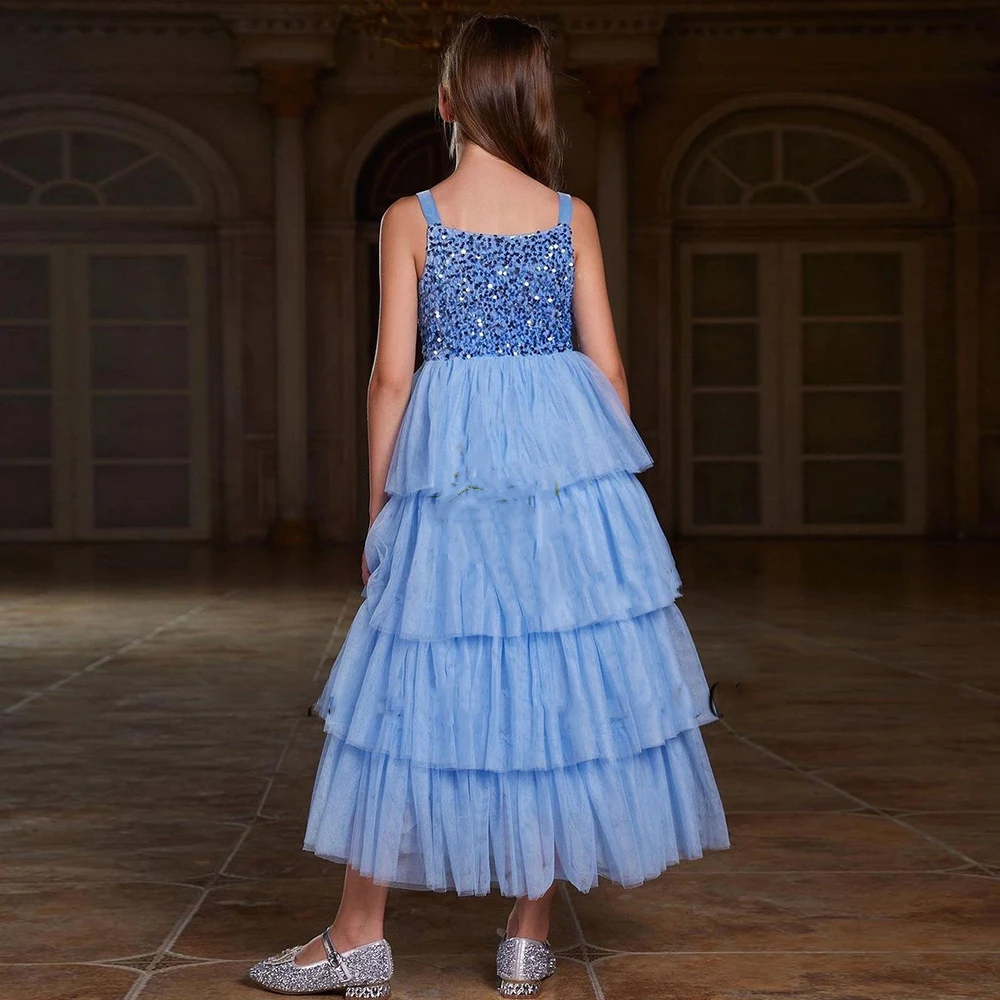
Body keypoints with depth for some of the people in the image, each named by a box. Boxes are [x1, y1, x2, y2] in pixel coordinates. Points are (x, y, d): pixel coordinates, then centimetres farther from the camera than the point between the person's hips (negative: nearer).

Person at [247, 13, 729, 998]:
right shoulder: (572, 218, 3)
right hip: (567, 458, 2)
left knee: (414, 691, 5)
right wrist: (609, 475, 15)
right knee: (558, 684, 7)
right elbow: (607, 368, 3)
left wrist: (378, 510, 4)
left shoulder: (410, 219, -2)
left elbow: (392, 375, -3)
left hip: (449, 461, -1)